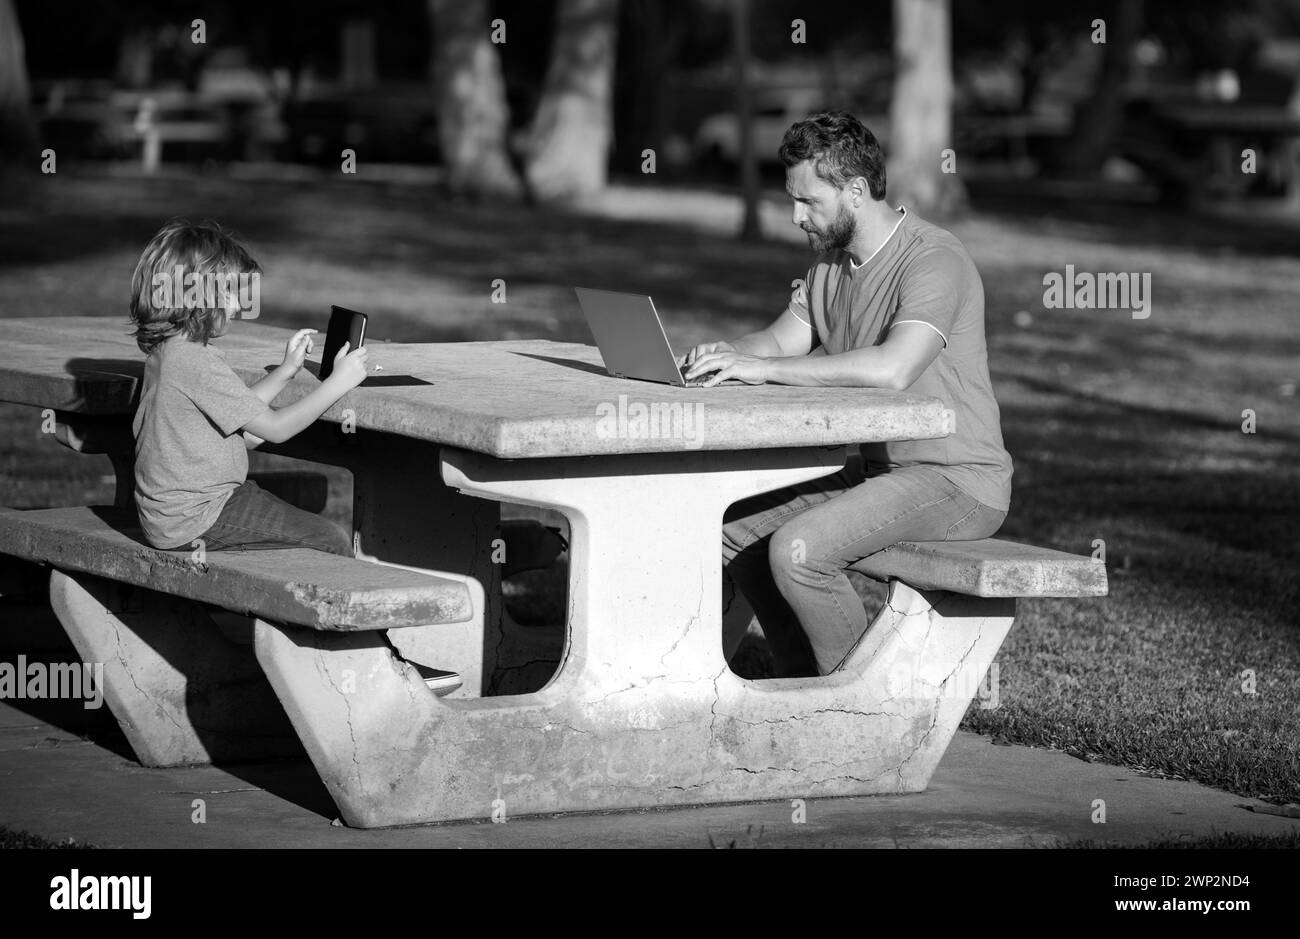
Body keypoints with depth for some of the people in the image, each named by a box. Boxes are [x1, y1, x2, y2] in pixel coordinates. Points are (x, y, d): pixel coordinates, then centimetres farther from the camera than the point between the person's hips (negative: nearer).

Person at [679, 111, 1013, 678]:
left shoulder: (933, 262, -21)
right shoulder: (832, 259, 11)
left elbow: (892, 369, -36)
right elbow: (784, 340, 11)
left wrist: (763, 368, -33)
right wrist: (730, 354, -14)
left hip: (955, 482, -10)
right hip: (876, 469, 10)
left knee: (796, 549, -25)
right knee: (733, 525, 6)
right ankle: (806, 682, 12)